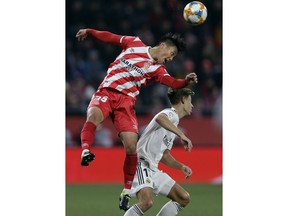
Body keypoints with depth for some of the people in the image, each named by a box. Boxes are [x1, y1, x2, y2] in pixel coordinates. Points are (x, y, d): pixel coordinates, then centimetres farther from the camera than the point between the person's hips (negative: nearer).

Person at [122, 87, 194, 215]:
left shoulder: (173, 126, 23)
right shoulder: (171, 114, -6)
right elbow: (160, 118, -34)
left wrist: (181, 167, 15)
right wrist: (182, 135, -36)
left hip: (153, 169, 10)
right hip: (141, 164, -10)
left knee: (184, 198, 8)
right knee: (147, 202, -32)